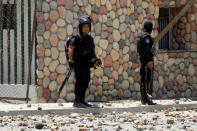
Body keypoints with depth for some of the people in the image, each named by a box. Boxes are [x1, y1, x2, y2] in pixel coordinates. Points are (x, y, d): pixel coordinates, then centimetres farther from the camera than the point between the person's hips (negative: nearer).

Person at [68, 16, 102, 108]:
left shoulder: (90, 38, 15)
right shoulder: (76, 38, -8)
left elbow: (93, 49, 20)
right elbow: (70, 49, -15)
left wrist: (97, 58, 5)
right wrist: (71, 61, -19)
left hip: (87, 64, 7)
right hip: (79, 64, -7)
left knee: (86, 82, 9)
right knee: (80, 82, -11)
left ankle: (82, 101, 17)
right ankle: (77, 102, -10)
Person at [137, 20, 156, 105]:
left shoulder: (140, 35, 14)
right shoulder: (147, 36, -15)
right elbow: (147, 49, -22)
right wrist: (149, 61, -23)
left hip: (142, 58, 10)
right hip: (148, 59, -10)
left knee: (143, 79, 10)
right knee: (149, 79, -9)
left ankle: (143, 99, 12)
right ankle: (149, 99, -12)